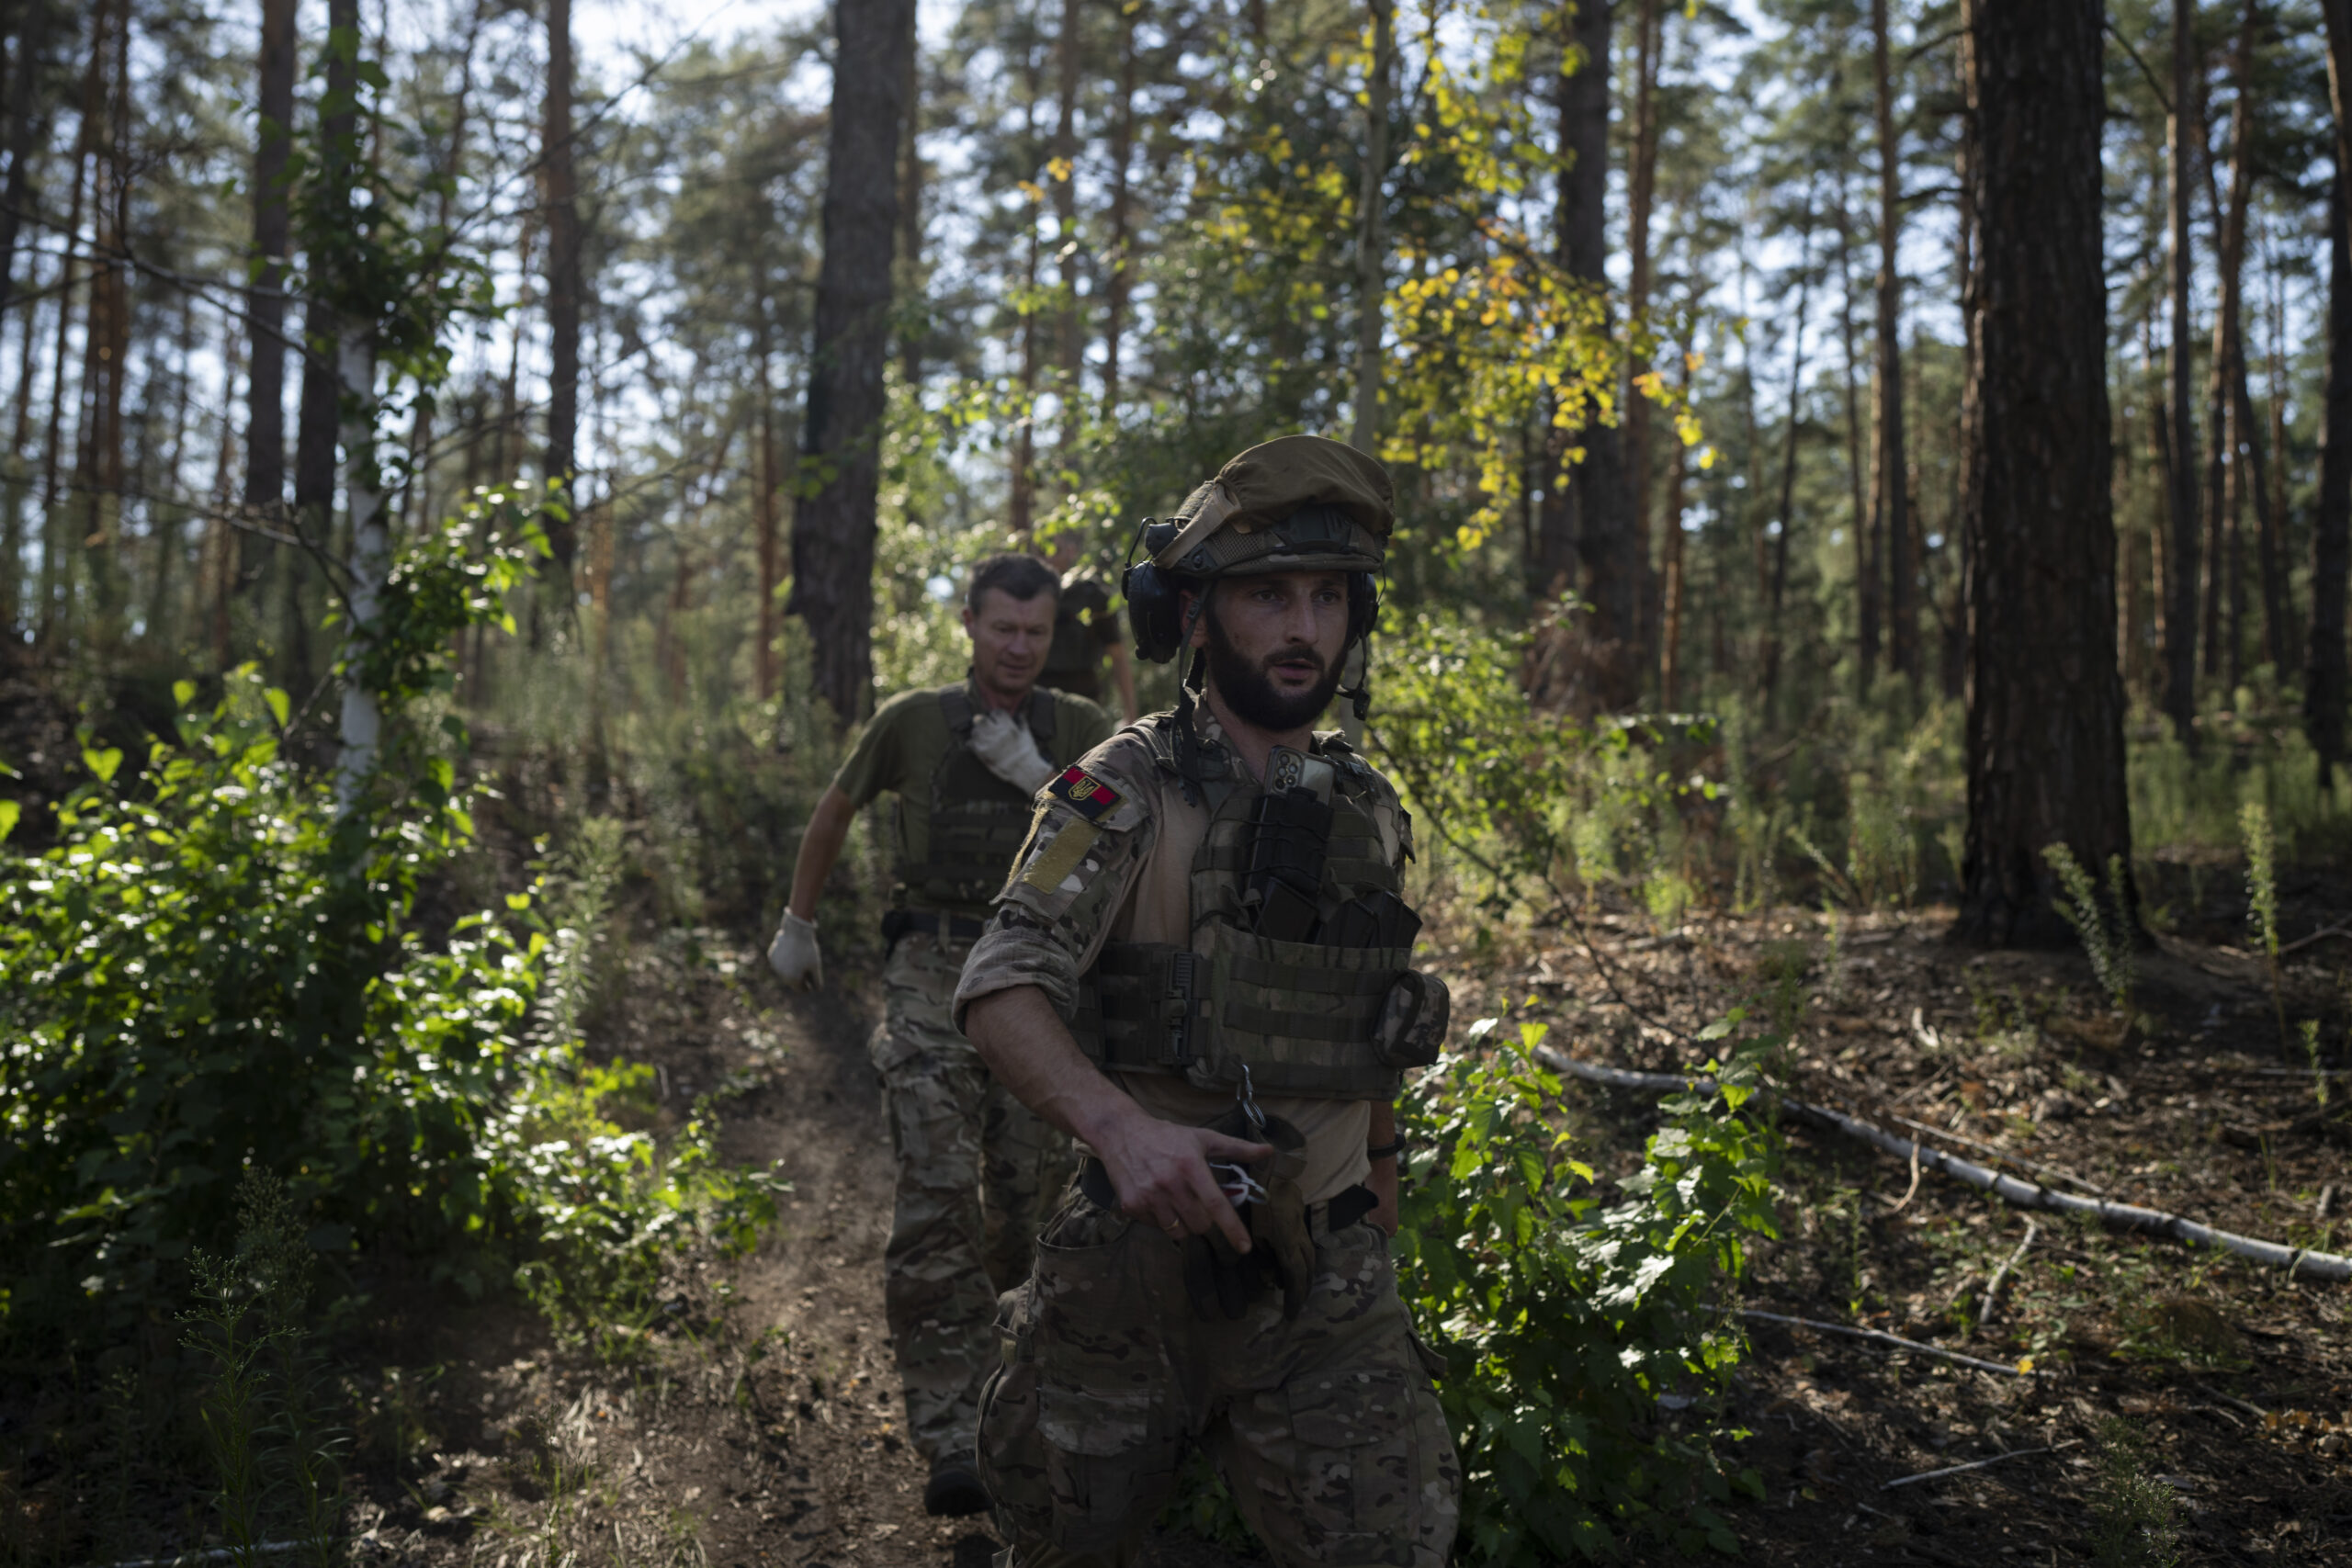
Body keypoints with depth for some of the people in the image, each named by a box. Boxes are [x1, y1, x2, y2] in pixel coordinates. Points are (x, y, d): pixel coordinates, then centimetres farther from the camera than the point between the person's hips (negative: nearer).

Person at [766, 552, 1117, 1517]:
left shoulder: (1080, 731, 8)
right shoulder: (913, 721, 6)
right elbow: (836, 809, 21)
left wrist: (1036, 776, -13)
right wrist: (798, 922, 27)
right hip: (935, 974, -2)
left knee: (1029, 1198, 6)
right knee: (936, 1196, -14)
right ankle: (954, 1443, -12)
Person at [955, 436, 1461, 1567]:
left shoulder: (1373, 814, 7)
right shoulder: (1126, 792, -9)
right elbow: (1001, 993, -21)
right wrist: (1120, 1124, -37)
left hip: (1326, 1282, 3)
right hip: (1134, 1254, -3)